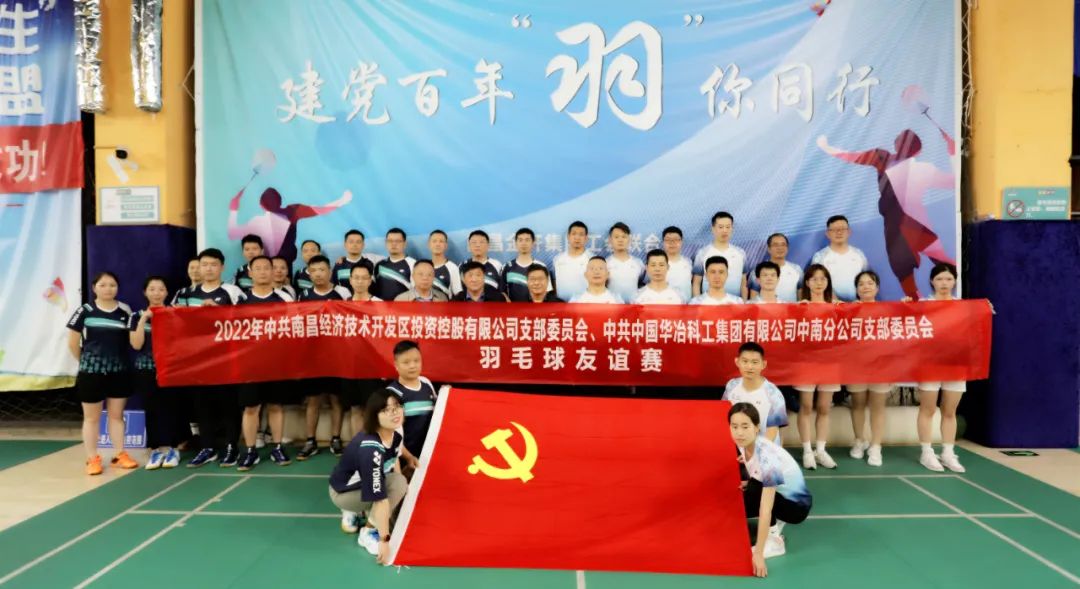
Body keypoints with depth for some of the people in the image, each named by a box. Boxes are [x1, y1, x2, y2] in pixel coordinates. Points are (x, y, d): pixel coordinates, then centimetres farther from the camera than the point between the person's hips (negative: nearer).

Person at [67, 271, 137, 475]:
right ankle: (92, 459, 15)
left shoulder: (125, 311, 1)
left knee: (117, 415, 11)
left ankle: (120, 455, 19)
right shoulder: (85, 311, -5)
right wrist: (87, 361, 6)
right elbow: (73, 343, 0)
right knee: (92, 417, 7)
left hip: (119, 371, 2)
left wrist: (120, 358, 0)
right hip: (91, 372, -2)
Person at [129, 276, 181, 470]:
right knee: (152, 409, 3)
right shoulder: (137, 316, 5)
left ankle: (171, 448, 8)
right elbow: (136, 344, -5)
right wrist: (143, 319, -9)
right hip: (146, 370, 1)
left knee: (171, 407, -1)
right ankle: (157, 449, 11)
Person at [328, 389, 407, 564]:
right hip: (343, 493, -8)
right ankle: (369, 532, -9)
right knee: (398, 485, -25)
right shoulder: (370, 449, -38)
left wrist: (403, 489, 9)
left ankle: (353, 513, 12)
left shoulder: (395, 432, -14)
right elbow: (380, 498, -36)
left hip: (366, 484, 8)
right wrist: (384, 540, -33)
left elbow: (393, 460, 9)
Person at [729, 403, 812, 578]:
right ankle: (775, 523, 9)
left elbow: (765, 510, -36)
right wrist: (746, 483, -9)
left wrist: (758, 554, -35)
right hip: (777, 492, 8)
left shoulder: (767, 459, -36)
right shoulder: (745, 443, -14)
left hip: (797, 506, -8)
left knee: (747, 498, -30)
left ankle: (774, 542, -11)